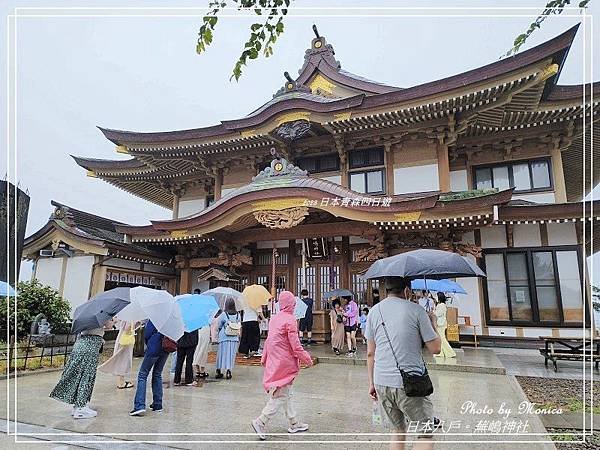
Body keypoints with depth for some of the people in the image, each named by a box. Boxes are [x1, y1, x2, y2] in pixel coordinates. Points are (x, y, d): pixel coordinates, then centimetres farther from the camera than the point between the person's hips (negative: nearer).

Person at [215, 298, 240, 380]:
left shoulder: (224, 314, -11)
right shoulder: (238, 315, -2)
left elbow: (219, 326, -3)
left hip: (224, 337, -2)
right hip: (234, 338, 2)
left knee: (222, 354, 10)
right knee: (231, 354, 8)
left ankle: (219, 371, 18)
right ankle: (228, 371, 3)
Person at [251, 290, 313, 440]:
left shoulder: (274, 318, 6)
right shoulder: (290, 319, -17)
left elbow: (269, 340, 13)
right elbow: (295, 345, -17)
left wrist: (264, 358, 21)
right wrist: (307, 359, -5)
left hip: (275, 361, 8)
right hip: (286, 362, -8)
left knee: (286, 394, 17)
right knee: (281, 395, 1)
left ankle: (294, 423, 28)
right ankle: (261, 422, -1)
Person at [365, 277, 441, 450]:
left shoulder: (374, 311, 6)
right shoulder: (416, 310, -6)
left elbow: (370, 354, 8)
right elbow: (435, 348, -2)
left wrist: (371, 383, 16)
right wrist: (433, 323, 13)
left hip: (381, 383, 5)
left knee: (398, 430, 22)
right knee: (426, 433, 10)